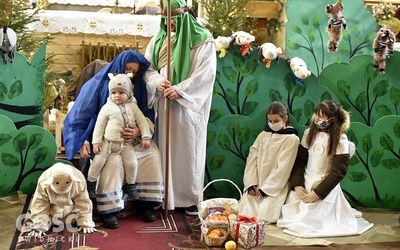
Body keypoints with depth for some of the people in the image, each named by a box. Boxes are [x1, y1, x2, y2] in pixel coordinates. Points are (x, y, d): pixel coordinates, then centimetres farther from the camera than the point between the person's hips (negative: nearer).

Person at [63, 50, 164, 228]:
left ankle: (146, 202, -8)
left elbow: (148, 117, -4)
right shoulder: (98, 84, -4)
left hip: (133, 136, 4)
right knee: (113, 161, -33)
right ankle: (108, 209, -19)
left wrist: (138, 131, -26)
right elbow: (81, 116, -3)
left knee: (152, 155, -21)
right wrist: (83, 141, -17)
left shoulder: (139, 87, 4)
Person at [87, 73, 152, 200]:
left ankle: (131, 186, 18)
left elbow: (142, 121, 1)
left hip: (126, 144, 1)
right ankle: (91, 183, 14)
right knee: (98, 161, -5)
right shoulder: (107, 108, -4)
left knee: (132, 163, -3)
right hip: (108, 142, -1)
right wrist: (96, 143, -7)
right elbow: (99, 125, -2)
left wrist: (146, 137, -8)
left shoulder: (132, 106, 1)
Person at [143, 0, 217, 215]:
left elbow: (206, 72, -13)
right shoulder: (159, 39, 11)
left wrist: (180, 90, -20)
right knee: (165, 148, 6)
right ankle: (165, 196, 16)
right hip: (164, 103, 4)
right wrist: (157, 81, -13)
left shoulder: (203, 39, -5)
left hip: (189, 103, -4)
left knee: (189, 149, 1)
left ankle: (191, 198, 13)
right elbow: (147, 65, 9)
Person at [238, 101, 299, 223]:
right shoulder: (263, 135, 14)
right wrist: (251, 184, -7)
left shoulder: (292, 139, -1)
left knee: (265, 214, -24)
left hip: (276, 188, -4)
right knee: (245, 211, -17)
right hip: (256, 186, 4)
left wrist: (264, 189, -12)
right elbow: (252, 160, 8)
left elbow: (283, 168, -8)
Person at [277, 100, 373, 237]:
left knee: (314, 220, -9)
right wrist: (298, 185, -14)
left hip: (326, 187, -4)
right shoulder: (309, 133, 2)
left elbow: (338, 171, -13)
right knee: (292, 214, -2)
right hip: (304, 183, 4)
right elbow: (299, 161, 1)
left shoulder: (340, 139, -10)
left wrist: (316, 193, -18)